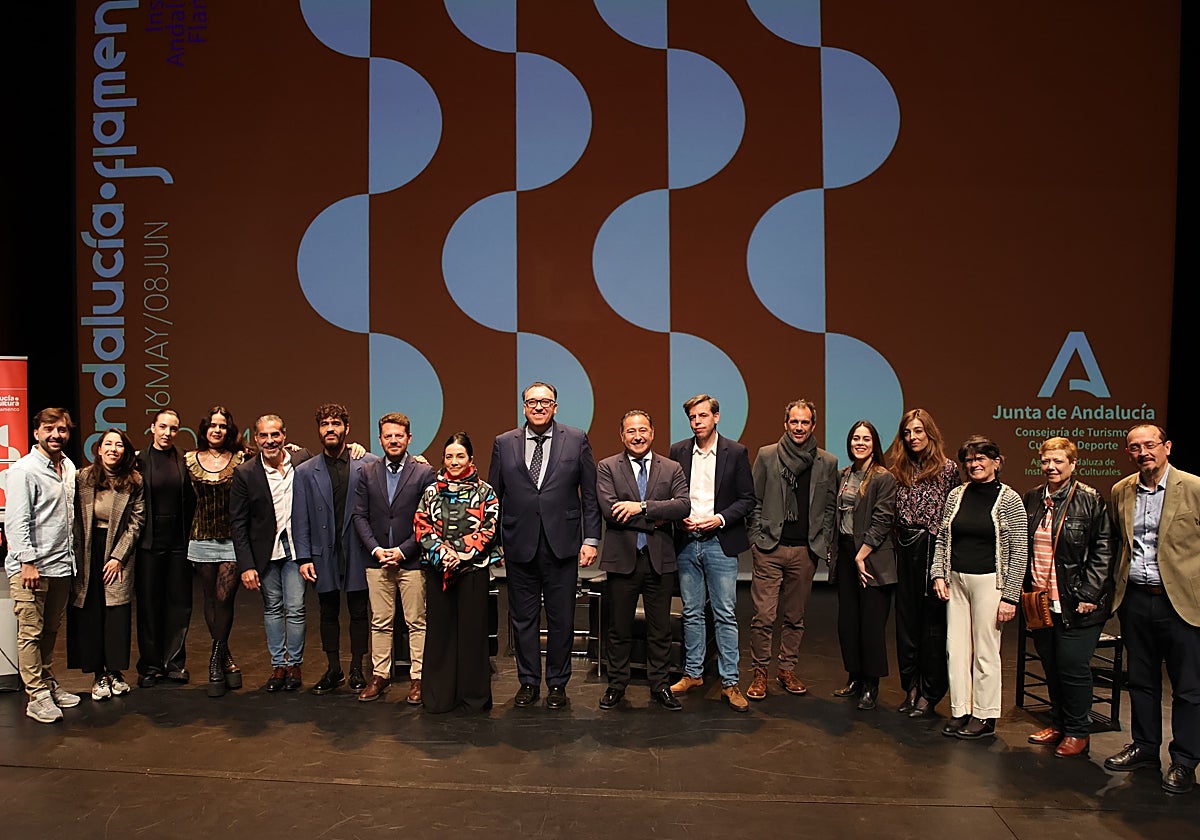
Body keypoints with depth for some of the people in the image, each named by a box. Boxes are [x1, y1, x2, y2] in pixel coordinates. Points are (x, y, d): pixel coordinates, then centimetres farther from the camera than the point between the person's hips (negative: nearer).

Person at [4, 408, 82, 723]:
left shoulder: (69, 467, 11)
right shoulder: (24, 470, -10)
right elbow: (16, 521, -13)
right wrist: (28, 562, -17)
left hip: (62, 565, 7)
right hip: (30, 566, -7)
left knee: (50, 630, 15)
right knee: (30, 632, 0)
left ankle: (47, 682, 26)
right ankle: (37, 696, 6)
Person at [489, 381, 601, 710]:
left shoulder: (577, 440, 3)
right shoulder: (504, 444, 6)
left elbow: (590, 495, 3)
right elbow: (493, 496, 9)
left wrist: (591, 539, -2)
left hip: (562, 545, -1)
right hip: (519, 546, 1)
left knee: (561, 619, 7)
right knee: (523, 618, 10)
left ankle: (557, 683, 22)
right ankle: (528, 682, 25)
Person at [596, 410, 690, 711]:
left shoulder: (672, 469, 6)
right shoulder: (607, 468, 2)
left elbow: (684, 506, -10)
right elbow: (609, 510, -13)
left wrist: (642, 507, -19)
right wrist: (655, 520, -14)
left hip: (660, 560, 1)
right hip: (622, 559, -1)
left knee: (660, 629, 10)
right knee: (619, 628, 10)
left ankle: (659, 686, 24)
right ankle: (616, 684, 25)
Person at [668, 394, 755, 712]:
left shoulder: (736, 452, -1)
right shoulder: (678, 451, 6)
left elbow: (747, 498, -1)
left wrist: (721, 519, -14)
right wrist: (680, 517, -6)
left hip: (720, 543, -3)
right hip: (686, 543, 3)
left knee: (725, 615, 0)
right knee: (691, 613, 11)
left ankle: (730, 683, 8)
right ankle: (693, 673, 23)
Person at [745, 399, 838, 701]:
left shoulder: (827, 463, 8)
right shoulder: (766, 455, 4)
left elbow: (830, 508, 10)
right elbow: (755, 501, 5)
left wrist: (825, 545, 4)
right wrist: (756, 538, 0)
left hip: (806, 550, 2)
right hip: (770, 548, -2)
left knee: (795, 616, 11)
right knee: (763, 616, -3)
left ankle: (787, 669, 25)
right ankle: (760, 673, 11)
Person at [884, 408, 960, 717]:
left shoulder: (947, 468, -3)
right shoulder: (898, 469, 9)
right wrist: (897, 545, 4)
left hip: (935, 550, -4)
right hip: (905, 551, 4)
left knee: (933, 621, 1)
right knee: (906, 620, 9)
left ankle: (930, 694, 11)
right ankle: (910, 688, 21)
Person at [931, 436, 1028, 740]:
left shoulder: (1009, 499, -5)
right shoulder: (957, 495, 7)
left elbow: (1019, 551, -7)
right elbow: (942, 538, 12)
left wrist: (1010, 596, -10)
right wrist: (939, 575, 1)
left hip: (988, 581, -4)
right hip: (956, 580, 5)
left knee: (985, 650, 2)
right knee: (956, 648, 7)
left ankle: (984, 717, 15)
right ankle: (960, 711, 18)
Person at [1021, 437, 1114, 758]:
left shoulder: (1090, 500, -7)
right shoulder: (1032, 499, 9)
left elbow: (1102, 551, -9)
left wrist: (1089, 594, -14)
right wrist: (1025, 590, 9)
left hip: (1075, 603, -5)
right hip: (1040, 600, 5)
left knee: (1073, 668, 1)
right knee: (1051, 666, 14)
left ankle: (1077, 732, 17)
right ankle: (1058, 723, 29)